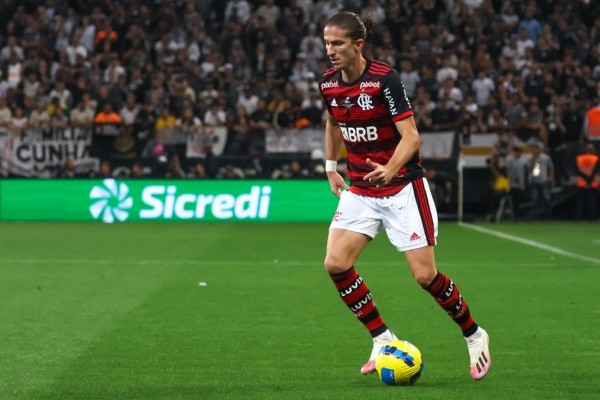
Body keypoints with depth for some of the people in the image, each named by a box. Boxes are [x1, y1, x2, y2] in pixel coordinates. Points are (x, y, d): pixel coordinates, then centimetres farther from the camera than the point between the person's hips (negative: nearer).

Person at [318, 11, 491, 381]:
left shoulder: (385, 79, -19)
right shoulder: (329, 83, -1)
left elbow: (411, 136, -22)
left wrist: (391, 168, -39)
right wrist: (331, 167, 22)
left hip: (402, 186, -6)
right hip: (360, 189, 6)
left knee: (425, 275, -8)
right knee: (336, 264, -11)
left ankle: (475, 336, 16)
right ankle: (383, 339, 4)